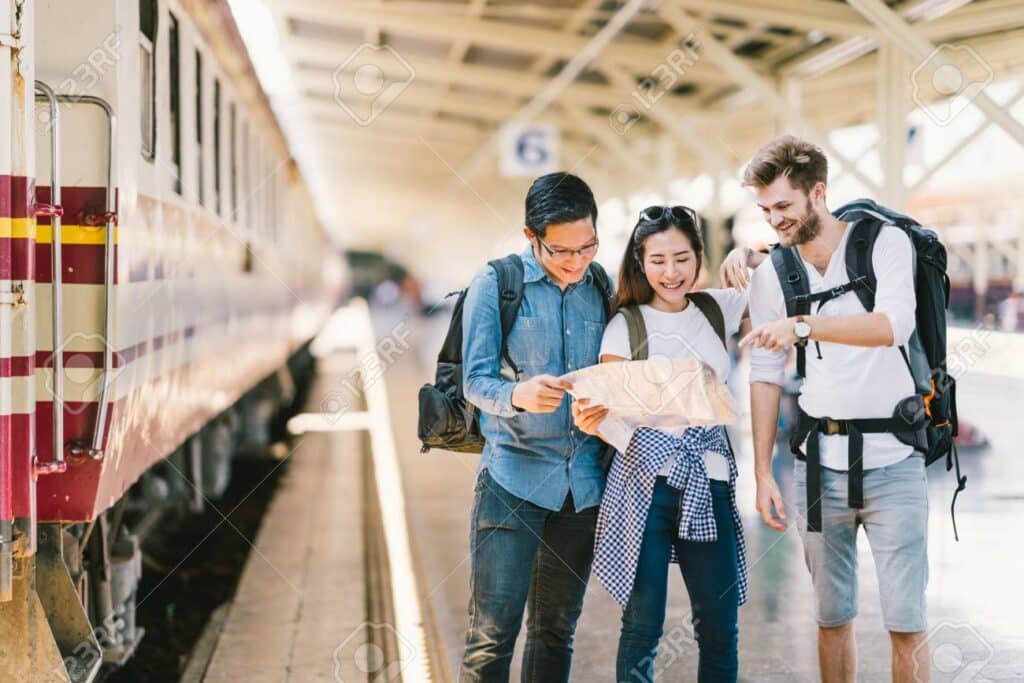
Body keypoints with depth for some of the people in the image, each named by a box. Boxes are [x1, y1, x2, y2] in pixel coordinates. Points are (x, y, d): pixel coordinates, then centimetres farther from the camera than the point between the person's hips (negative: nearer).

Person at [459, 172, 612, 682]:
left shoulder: (601, 287, 8)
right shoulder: (494, 285, -3)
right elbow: (475, 381, -8)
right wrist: (519, 395, -28)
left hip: (585, 482, 4)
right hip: (514, 474, -4)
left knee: (556, 631, 11)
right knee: (493, 632, -7)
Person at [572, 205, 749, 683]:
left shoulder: (719, 309, 8)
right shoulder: (625, 327, -2)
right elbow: (614, 416, -4)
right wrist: (592, 422, -26)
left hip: (709, 481, 3)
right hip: (645, 482, -3)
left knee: (720, 629, 6)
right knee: (642, 627, -2)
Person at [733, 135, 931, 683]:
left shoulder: (885, 243, -6)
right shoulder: (769, 275, 5)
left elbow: (894, 325, -24)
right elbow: (765, 377, 7)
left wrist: (803, 326, -34)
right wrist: (762, 472, 3)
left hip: (892, 459, -3)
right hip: (819, 464, 3)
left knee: (906, 622, -2)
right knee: (832, 617, 9)